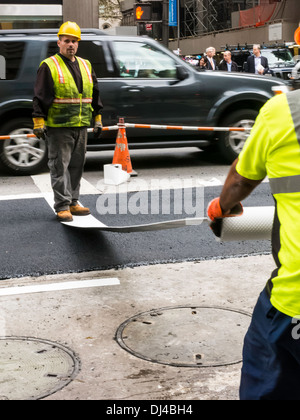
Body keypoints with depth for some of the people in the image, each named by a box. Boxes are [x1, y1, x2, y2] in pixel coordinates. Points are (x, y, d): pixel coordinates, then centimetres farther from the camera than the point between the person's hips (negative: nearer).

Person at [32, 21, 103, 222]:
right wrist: (39, 123, -11)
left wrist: (98, 119, 16)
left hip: (81, 126, 6)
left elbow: (95, 95, 20)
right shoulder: (49, 66, -4)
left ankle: (73, 202, 21)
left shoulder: (86, 66, 15)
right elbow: (40, 97, -7)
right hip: (58, 127, -6)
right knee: (60, 166, -4)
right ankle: (62, 206, -1)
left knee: (77, 166, 11)